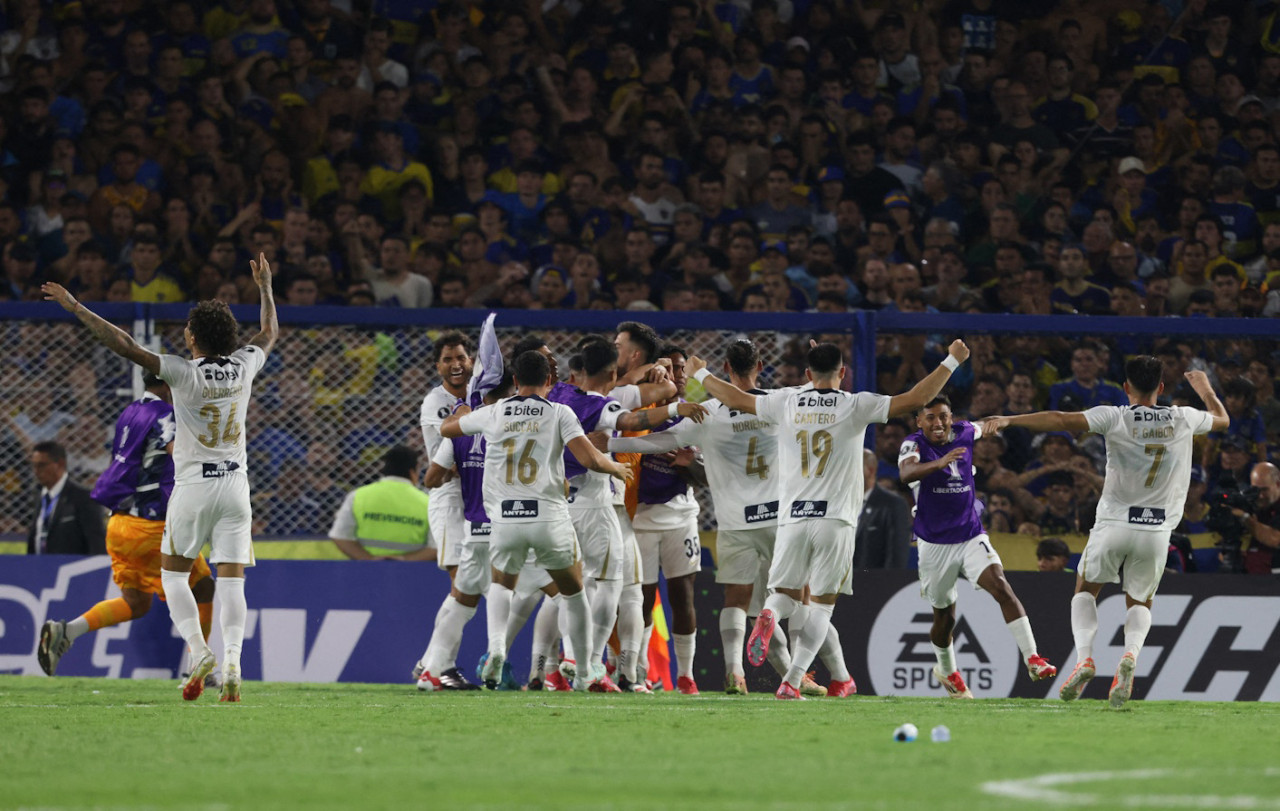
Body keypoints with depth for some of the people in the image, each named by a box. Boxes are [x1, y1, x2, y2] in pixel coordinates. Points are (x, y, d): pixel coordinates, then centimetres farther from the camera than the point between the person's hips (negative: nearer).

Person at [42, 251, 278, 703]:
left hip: (193, 488, -4)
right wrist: (265, 287, 36)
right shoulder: (243, 367, -1)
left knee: (173, 573, 13)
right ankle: (232, 664, -14)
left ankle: (199, 652, -4)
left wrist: (75, 307, -14)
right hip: (235, 483, 4)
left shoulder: (184, 374, -14)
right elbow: (270, 333, 21)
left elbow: (125, 346, -17)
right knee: (231, 581, 1)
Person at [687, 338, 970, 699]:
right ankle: (792, 681, -4)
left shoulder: (786, 403, 6)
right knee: (821, 604, 6)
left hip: (792, 520, 2)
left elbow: (735, 399, 18)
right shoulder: (856, 406, -2)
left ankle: (768, 617, -23)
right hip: (835, 520, -2)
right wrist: (952, 361, 5)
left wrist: (700, 374, 35)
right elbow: (915, 399, -5)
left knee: (786, 595, 14)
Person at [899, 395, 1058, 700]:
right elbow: (905, 474, -39)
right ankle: (946, 670, 40)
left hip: (971, 536, 2)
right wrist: (939, 463, -51)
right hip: (935, 545, -2)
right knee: (945, 617, 11)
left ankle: (1032, 658, -27)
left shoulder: (964, 433, 0)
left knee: (1001, 587, -22)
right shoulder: (914, 444, -14)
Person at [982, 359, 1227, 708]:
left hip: (1113, 525, -2)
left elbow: (1063, 420, -18)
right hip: (1157, 531, 2)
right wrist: (1205, 389, 42)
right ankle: (1130, 653, -13)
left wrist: (1009, 420, -18)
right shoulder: (1183, 420, 1)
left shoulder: (1115, 418, -8)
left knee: (1086, 589, 21)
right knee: (1139, 602, 20)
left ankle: (1084, 657, -4)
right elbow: (1222, 419, 22)